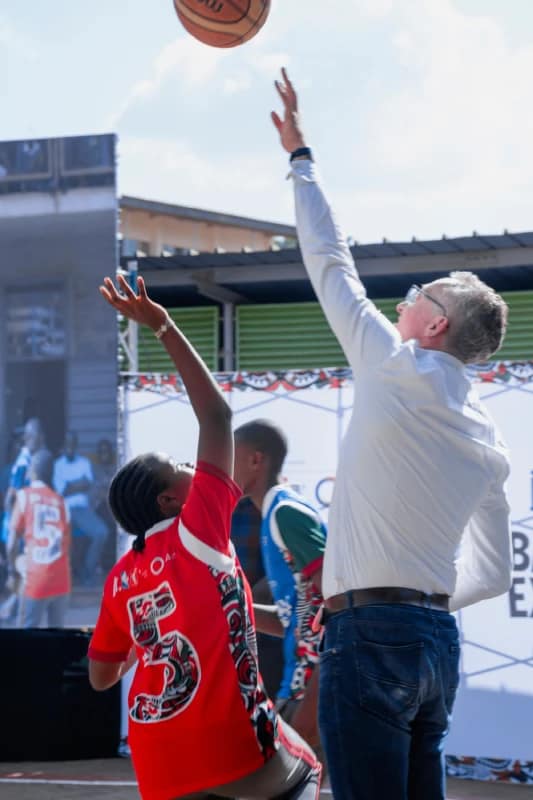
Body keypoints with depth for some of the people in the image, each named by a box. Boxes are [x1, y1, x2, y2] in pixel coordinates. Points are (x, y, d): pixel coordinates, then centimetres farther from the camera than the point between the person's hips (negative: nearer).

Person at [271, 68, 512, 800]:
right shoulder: (489, 443, 16)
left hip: (370, 631, -8)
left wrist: (300, 156, 13)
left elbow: (332, 265, 4)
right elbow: (495, 573, 19)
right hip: (438, 637, 8)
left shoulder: (398, 372, -4)